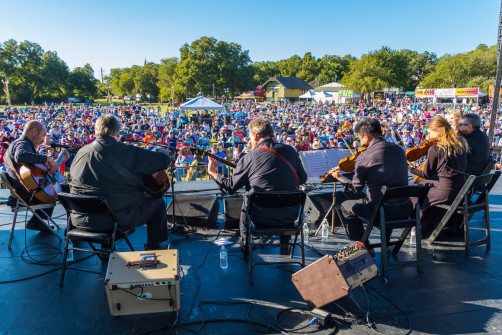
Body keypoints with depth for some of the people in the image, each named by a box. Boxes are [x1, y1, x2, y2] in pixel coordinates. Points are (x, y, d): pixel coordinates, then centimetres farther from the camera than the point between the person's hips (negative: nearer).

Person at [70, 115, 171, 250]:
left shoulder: (81, 152, -2)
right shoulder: (128, 153, -16)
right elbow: (165, 160, -11)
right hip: (119, 220, -5)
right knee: (158, 203, 14)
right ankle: (152, 248, 26)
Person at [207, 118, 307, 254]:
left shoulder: (248, 158, -11)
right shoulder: (289, 150, -2)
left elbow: (230, 187, -2)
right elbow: (303, 179, 9)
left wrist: (212, 172, 14)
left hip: (260, 217, -2)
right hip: (289, 216, 2)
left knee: (245, 202, 31)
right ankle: (285, 245, 41)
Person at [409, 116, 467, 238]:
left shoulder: (435, 149, -14)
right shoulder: (460, 144, 5)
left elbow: (427, 174, -4)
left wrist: (411, 169, 11)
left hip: (446, 193, -7)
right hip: (461, 190, 8)